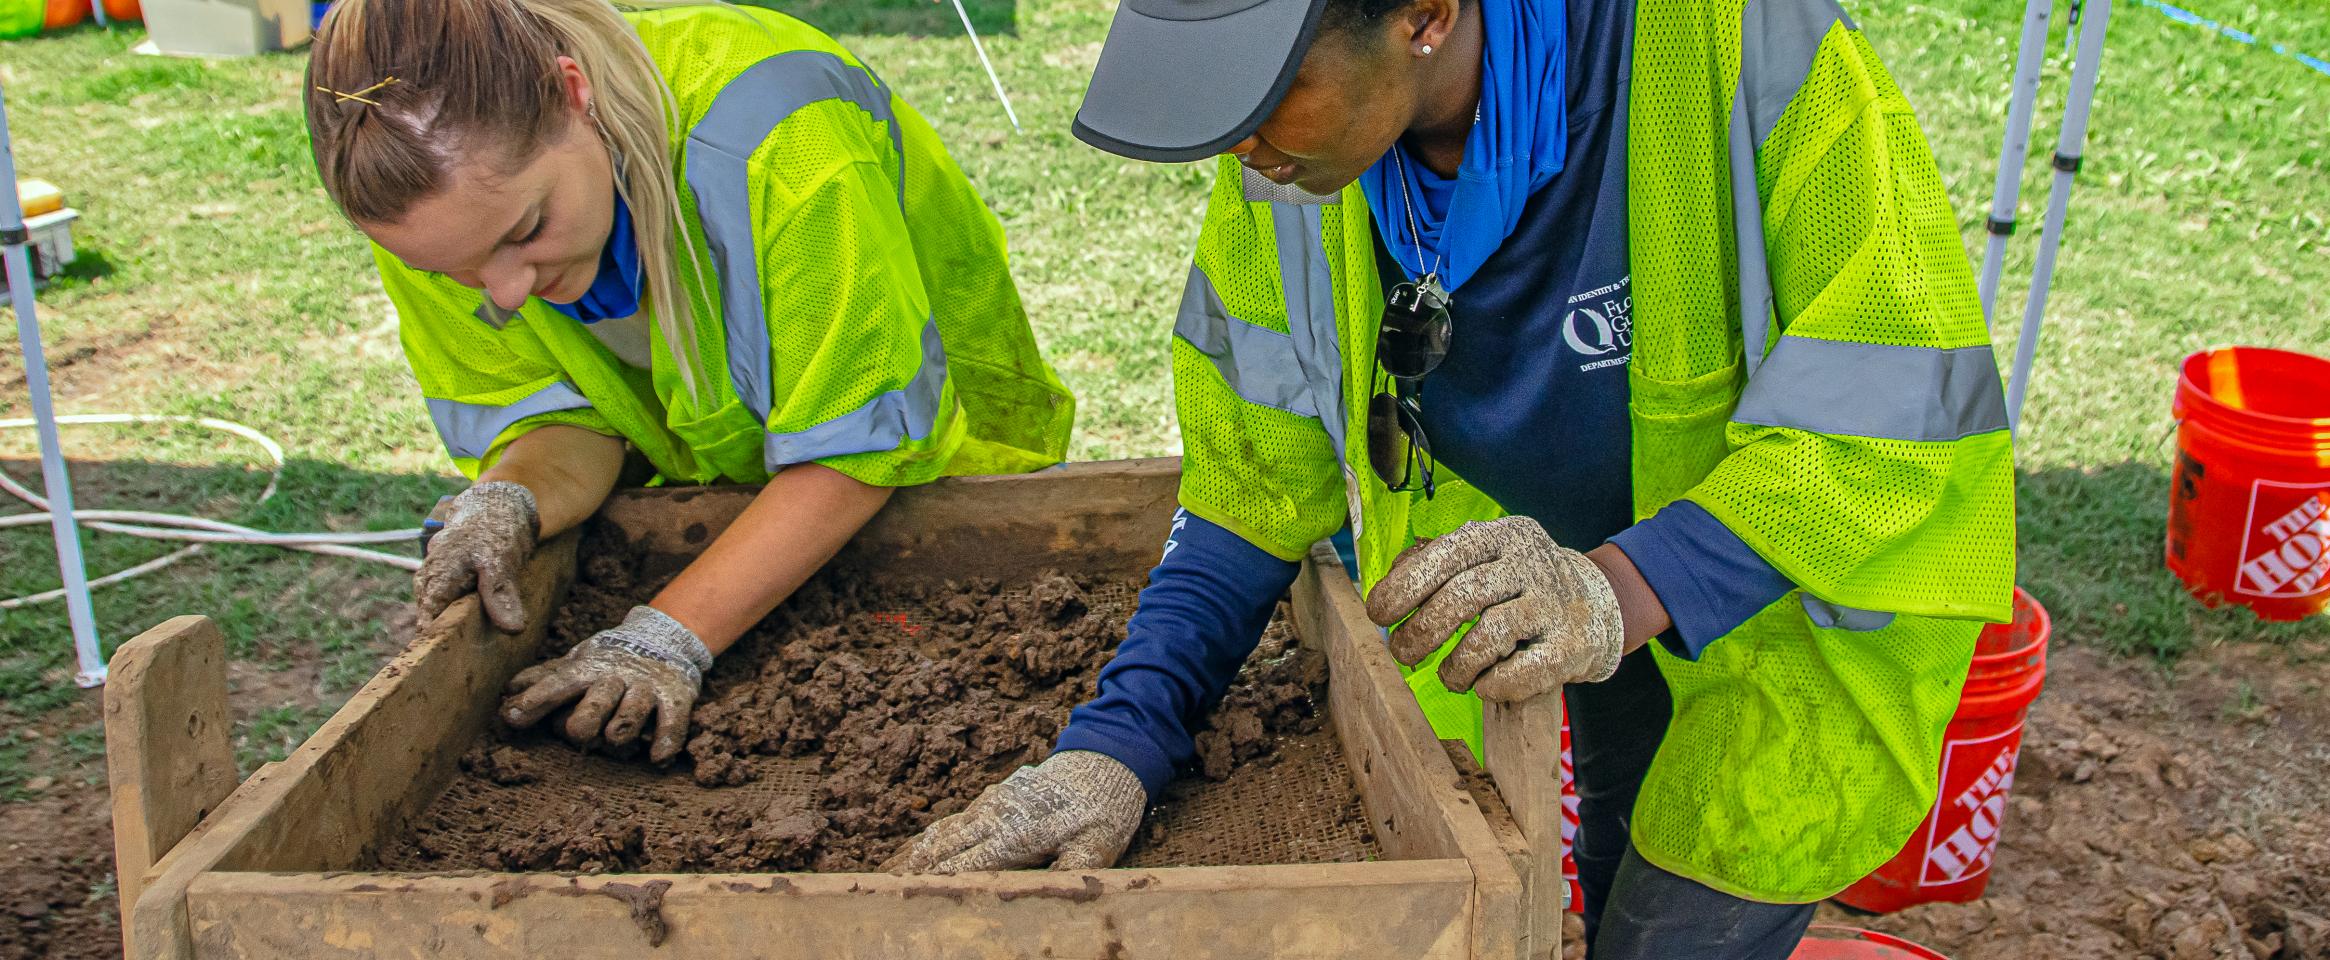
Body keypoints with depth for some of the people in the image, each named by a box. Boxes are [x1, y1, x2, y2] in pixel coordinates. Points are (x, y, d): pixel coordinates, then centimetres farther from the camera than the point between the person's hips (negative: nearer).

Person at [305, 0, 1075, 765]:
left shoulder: (777, 134, -36)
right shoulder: (434, 192, -19)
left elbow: (856, 450, -31)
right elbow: (564, 418, -10)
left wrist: (669, 638, -35)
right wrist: (506, 507, -33)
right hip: (707, 505, 4)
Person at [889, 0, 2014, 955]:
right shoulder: (1280, 175, -17)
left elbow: (1915, 384, -32)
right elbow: (1253, 484, -10)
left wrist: (1630, 588, -46)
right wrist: (1113, 743, -22)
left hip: (1820, 583, -4)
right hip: (1616, 595, 5)